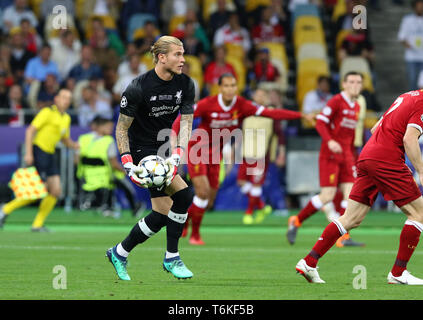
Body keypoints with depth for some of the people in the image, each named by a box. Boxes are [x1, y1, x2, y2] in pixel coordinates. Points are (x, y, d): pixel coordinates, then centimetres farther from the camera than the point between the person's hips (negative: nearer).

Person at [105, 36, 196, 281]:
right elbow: (122, 127, -12)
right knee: (183, 195, -21)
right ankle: (172, 258, -8)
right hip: (141, 150, -7)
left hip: (162, 149, 7)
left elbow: (186, 122, -4)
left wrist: (177, 155, -20)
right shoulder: (139, 87, -20)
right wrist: (128, 164, -21)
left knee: (162, 214, 5)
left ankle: (120, 253, 23)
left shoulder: (186, 84, -5)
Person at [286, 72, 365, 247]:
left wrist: (353, 158, 22)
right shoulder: (336, 101, -8)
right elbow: (320, 122, -14)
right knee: (327, 196, -10)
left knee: (351, 193, -6)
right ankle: (296, 221, 8)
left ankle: (343, 238, -8)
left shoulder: (356, 107, 15)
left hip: (346, 156, 7)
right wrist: (329, 141, -30)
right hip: (330, 155, -7)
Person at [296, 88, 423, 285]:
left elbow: (375, 129, 25)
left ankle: (309, 262, 6)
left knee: (351, 219, 9)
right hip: (387, 162, -9)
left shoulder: (407, 97, 20)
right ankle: (398, 273, 0)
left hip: (366, 157, 9)